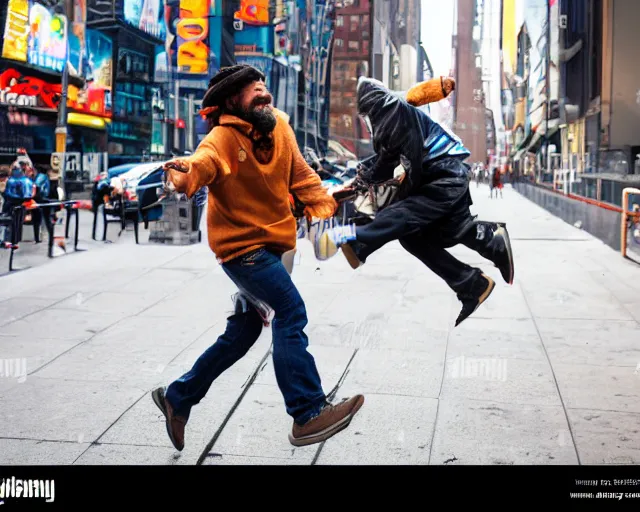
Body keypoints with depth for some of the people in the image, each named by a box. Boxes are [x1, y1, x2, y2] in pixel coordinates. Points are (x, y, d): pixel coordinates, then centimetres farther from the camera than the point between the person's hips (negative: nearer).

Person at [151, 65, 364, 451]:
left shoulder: (279, 126, 2)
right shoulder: (223, 137, -18)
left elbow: (299, 173, 9)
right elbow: (203, 162, -38)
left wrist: (324, 205, -5)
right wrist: (184, 176, -60)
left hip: (272, 242, 8)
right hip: (242, 244, -8)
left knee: (243, 331, 16)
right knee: (291, 311, -21)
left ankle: (178, 397, 30)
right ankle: (309, 413, -18)